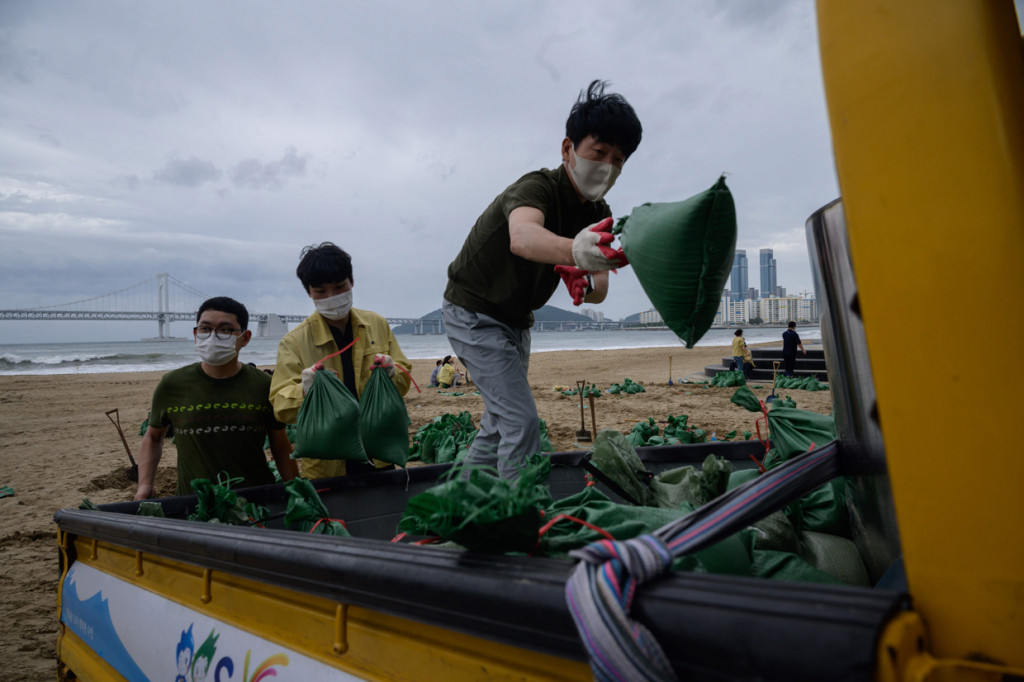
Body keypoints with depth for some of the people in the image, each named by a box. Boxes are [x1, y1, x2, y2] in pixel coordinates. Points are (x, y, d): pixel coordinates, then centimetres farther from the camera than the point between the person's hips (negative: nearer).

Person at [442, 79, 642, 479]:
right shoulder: (537, 187, -26)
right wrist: (574, 250, -72)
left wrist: (586, 284, -37)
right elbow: (522, 236, -51)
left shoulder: (596, 212, -3)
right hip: (474, 314, -8)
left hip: (515, 321, 8)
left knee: (498, 423, 16)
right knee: (522, 423, -17)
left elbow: (601, 288, -13)